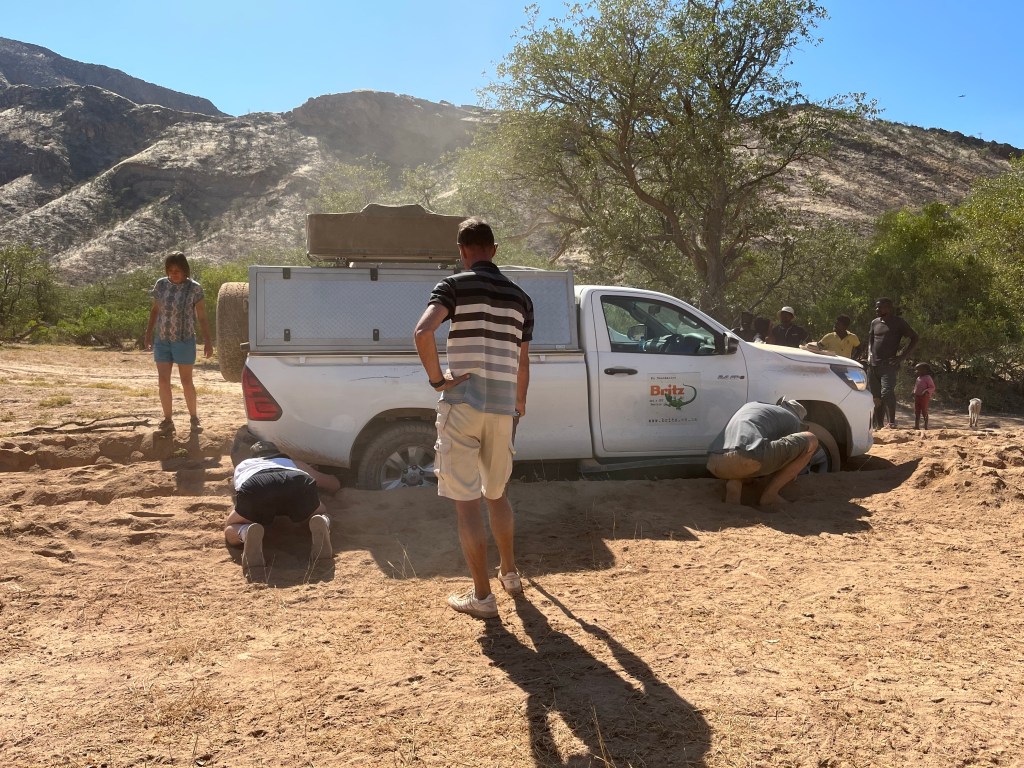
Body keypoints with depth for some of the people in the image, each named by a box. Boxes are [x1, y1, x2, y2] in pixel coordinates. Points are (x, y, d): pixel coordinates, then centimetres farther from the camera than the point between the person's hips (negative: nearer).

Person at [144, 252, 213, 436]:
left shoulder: (194, 289, -8)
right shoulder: (161, 284, 2)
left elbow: (202, 317, -4)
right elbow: (155, 310, 13)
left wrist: (208, 341, -6)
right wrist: (149, 333, 12)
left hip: (184, 340, -3)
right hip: (162, 340, 3)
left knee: (186, 381, 5)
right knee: (163, 381, 1)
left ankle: (194, 418, 21)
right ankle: (167, 421, 10)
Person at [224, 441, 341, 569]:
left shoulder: (243, 465, 46)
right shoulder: (293, 463, 46)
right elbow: (335, 485, 55)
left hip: (254, 488, -1)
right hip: (298, 483, 1)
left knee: (230, 531, 24)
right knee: (320, 515, 30)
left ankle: (247, 533, -14)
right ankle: (320, 526, -9)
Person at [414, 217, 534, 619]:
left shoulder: (454, 285, -3)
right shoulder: (520, 297, 12)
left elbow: (423, 332, -22)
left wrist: (437, 379, -10)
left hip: (462, 404, -5)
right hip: (502, 407, 5)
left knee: (466, 503, 3)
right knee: (496, 494, 24)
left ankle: (482, 595, 9)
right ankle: (509, 574, 37)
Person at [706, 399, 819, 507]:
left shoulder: (749, 406, 38)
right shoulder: (794, 421, 23)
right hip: (747, 460, -6)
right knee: (811, 441, 12)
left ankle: (734, 483, 8)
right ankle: (770, 493, 9)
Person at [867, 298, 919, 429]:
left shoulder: (898, 322, -1)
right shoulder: (875, 322, 15)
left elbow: (914, 338, 0)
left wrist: (902, 356, -9)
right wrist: (870, 354, 7)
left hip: (889, 365, -6)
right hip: (873, 365, 6)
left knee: (887, 393, -22)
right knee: (876, 397, 7)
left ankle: (892, 423, -17)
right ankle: (879, 426, 13)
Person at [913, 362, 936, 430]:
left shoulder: (927, 378, -10)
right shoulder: (918, 378, 14)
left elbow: (932, 387, -13)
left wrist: (926, 391, -26)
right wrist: (914, 392, 10)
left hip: (924, 397, -8)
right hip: (917, 397, 8)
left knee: (924, 412, -3)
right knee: (917, 412, 9)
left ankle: (926, 426, 4)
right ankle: (916, 426, 14)